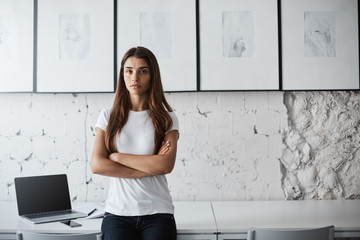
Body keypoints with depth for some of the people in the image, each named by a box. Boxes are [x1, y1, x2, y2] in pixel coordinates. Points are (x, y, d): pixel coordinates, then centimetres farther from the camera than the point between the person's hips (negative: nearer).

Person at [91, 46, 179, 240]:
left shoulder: (166, 119, 5)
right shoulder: (108, 116, 8)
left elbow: (166, 165, -9)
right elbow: (97, 165, -4)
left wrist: (117, 156, -6)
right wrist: (150, 168, -8)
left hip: (157, 214, 0)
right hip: (118, 213, 0)